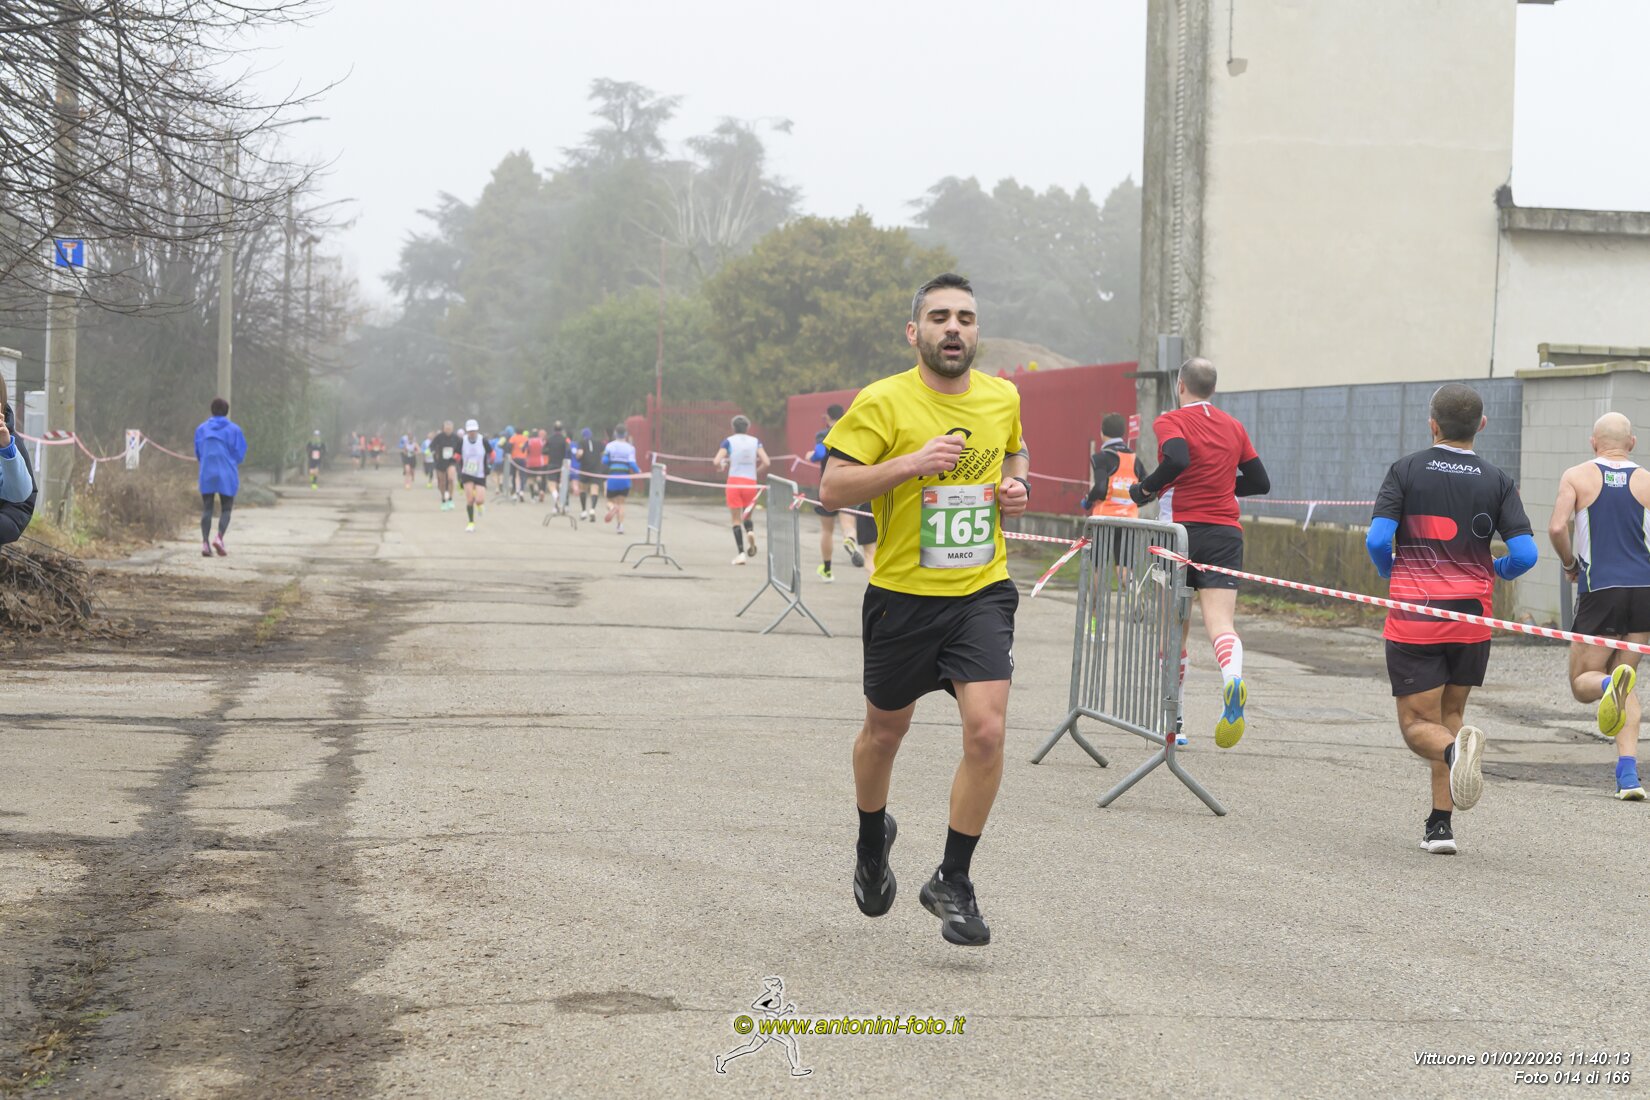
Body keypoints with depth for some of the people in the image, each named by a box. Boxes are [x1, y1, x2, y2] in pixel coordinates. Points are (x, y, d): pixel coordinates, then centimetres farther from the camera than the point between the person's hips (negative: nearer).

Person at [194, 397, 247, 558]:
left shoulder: (201, 429, 5)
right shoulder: (233, 429, -3)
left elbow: (198, 454, 10)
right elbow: (240, 455, -1)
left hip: (206, 474, 2)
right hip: (227, 475, -2)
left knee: (206, 508, 7)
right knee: (226, 509, 6)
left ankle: (205, 542, -6)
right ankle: (219, 536, -17)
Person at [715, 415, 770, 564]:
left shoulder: (729, 441, 1)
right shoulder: (755, 441, 6)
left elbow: (717, 461, -9)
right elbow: (766, 463, -3)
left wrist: (722, 467, 12)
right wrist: (757, 473, 13)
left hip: (734, 481, -2)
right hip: (751, 482, 2)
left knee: (736, 519, 2)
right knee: (747, 516, 18)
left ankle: (741, 553, -8)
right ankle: (750, 531, -16)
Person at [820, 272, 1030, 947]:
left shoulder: (1002, 398, 4)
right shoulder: (882, 403, -11)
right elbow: (831, 490, -15)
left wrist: (1017, 486, 3)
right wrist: (910, 463, -26)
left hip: (983, 593, 2)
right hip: (903, 594, -2)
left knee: (986, 732, -14)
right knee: (885, 731, 15)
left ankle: (953, 882, 2)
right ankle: (872, 842, 45)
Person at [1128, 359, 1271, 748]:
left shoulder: (1170, 421, -2)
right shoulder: (1234, 427, 13)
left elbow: (1177, 460, -23)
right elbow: (1260, 482, 17)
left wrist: (1146, 488, -9)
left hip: (1184, 530, -2)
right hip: (1226, 532, 2)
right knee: (1220, 623, -11)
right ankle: (1233, 679, -45)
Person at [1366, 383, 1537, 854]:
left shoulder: (1406, 470, -3)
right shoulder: (1497, 481, 2)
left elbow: (1377, 539, -11)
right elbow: (1524, 554, -6)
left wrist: (1388, 569, 12)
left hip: (1413, 619, -2)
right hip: (1471, 618, 3)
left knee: (1417, 724, 3)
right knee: (1451, 713, 19)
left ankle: (1454, 748, -32)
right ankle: (1440, 825, 14)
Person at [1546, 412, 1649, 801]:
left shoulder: (1577, 477, 3)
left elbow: (1556, 527, -10)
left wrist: (1570, 565, 8)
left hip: (1600, 590, -2)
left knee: (1582, 682, 9)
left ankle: (1611, 683, -30)